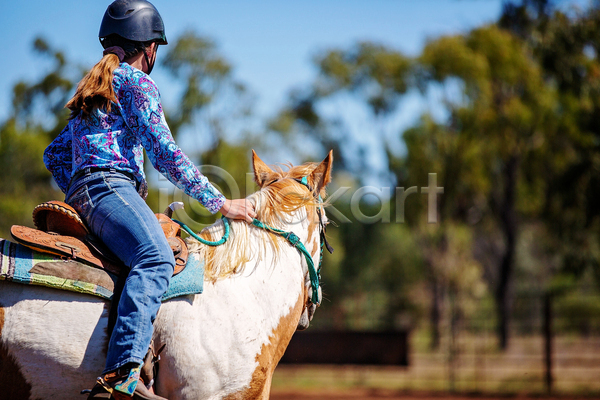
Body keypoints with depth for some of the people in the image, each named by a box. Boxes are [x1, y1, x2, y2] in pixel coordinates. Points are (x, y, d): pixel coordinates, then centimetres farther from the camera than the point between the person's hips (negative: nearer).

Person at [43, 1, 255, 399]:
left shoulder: (92, 89, 31)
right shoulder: (137, 82, 3)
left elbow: (55, 155, 33)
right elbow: (164, 153, -6)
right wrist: (221, 204, -4)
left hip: (81, 193, 10)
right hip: (111, 185, -10)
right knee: (156, 259, -33)